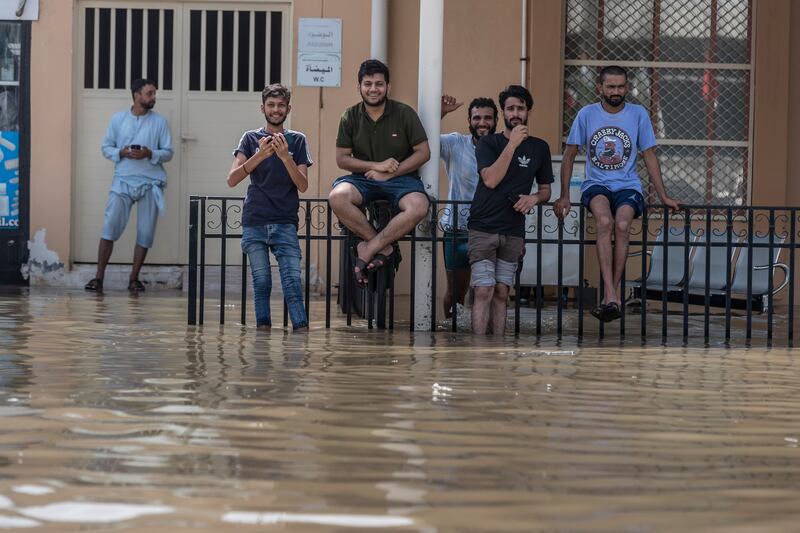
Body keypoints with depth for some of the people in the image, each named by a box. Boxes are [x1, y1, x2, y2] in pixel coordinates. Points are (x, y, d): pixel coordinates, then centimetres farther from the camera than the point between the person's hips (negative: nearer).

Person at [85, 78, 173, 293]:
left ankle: (134, 278, 13)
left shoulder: (159, 122, 4)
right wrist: (121, 152, -12)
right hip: (123, 181, -1)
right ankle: (98, 277, -3)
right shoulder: (118, 119, 5)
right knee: (110, 228, -7)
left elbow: (168, 152, 4)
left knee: (145, 234, 2)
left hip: (150, 183, 1)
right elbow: (106, 147, 9)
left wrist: (150, 154, -15)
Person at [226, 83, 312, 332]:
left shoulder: (297, 140, 9)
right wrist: (260, 155, -18)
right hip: (254, 223, 1)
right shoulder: (251, 139, 8)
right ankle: (263, 328, 7)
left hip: (285, 223, -1)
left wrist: (285, 157, -16)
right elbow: (232, 179, -5)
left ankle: (301, 329, -13)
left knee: (293, 280, -12)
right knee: (261, 282, 0)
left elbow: (303, 186, -1)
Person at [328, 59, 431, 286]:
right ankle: (383, 248, -21)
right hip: (364, 178, 1)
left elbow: (423, 153, -2)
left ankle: (368, 249, -21)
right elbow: (342, 159, 3)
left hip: (401, 177, -1)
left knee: (418, 207, -35)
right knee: (337, 197, -33)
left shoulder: (404, 113, -1)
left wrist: (389, 173, -10)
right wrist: (376, 166, -11)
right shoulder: (350, 117, 4)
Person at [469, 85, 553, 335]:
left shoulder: (539, 148, 9)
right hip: (484, 228, -3)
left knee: (501, 293, 6)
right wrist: (512, 144, -17)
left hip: (514, 231, 3)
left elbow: (545, 190, 16)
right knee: (484, 291, -10)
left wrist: (534, 198, -8)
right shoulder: (488, 143, 0)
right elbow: (491, 179, -15)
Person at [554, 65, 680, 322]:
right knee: (605, 222, -33)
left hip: (627, 186, 0)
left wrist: (663, 197, 4)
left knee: (622, 224, -31)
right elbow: (569, 156, 9)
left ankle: (611, 294, -24)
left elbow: (649, 157, 8)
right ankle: (612, 296, -41)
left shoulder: (638, 114, 2)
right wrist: (564, 196, 4)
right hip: (596, 185, 0)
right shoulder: (587, 114, 2)